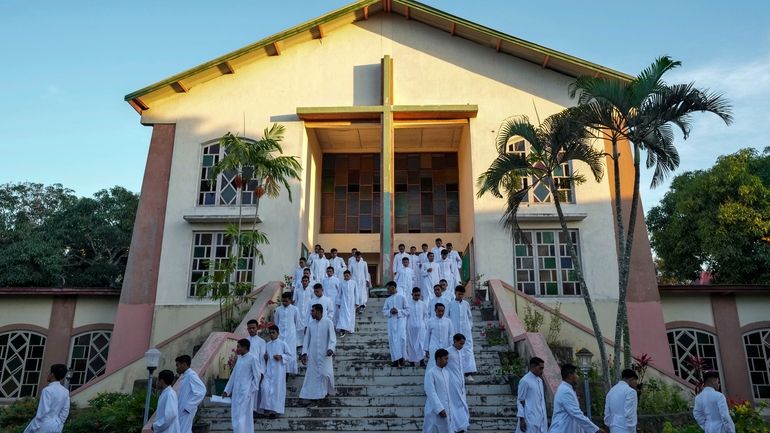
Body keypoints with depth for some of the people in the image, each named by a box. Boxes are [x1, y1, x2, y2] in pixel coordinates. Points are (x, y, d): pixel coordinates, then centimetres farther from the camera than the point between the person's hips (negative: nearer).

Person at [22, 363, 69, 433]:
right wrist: (59, 424, 15)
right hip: (56, 426, 6)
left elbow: (43, 410, -18)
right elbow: (65, 411, 5)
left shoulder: (47, 390, -17)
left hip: (44, 425, -6)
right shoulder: (65, 392, 2)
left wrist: (35, 427, -10)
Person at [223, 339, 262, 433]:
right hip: (236, 392, 8)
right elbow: (233, 375, 16)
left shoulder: (252, 358, -10)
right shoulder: (239, 358, 12)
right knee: (235, 417, 12)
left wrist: (251, 390, -11)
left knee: (241, 417, -9)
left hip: (245, 393, -8)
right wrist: (227, 390, 15)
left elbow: (257, 375, -9)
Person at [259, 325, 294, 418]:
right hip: (269, 369, 4)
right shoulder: (267, 345, 9)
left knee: (277, 389, -1)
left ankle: (275, 409, 10)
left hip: (279, 370, -4)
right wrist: (265, 357, -3)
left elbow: (290, 355, -1)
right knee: (265, 387, -9)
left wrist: (281, 357, -15)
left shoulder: (283, 344, -4)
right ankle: (268, 407, 6)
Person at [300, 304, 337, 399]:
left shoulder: (328, 322, -5)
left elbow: (332, 337, -8)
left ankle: (327, 391, 20)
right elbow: (306, 339, 10)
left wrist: (331, 348, -24)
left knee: (326, 374, -4)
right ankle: (313, 394, 18)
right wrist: (304, 353, 4)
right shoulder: (310, 324, 7)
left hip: (324, 354, -4)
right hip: (312, 355, 4)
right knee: (313, 375, 5)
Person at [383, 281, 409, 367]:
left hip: (400, 320, -4)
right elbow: (384, 311, 11)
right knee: (392, 340, 2)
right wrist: (390, 312, -9)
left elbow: (407, 310, -1)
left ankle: (401, 357, -4)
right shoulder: (388, 299, 12)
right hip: (391, 321, 4)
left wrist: (398, 311, -15)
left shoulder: (402, 297, 0)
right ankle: (395, 360, 7)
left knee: (401, 338, -16)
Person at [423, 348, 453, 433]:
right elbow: (431, 393, -18)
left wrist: (449, 409, 16)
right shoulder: (430, 373, -14)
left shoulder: (446, 372, 9)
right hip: (435, 410, -7)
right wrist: (439, 409, -20)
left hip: (446, 410, 7)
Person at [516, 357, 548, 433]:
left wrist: (544, 418, 17)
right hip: (530, 420, -8)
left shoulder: (540, 380, 11)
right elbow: (520, 401, -11)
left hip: (541, 419, 8)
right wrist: (522, 419, -14)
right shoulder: (525, 381, -13)